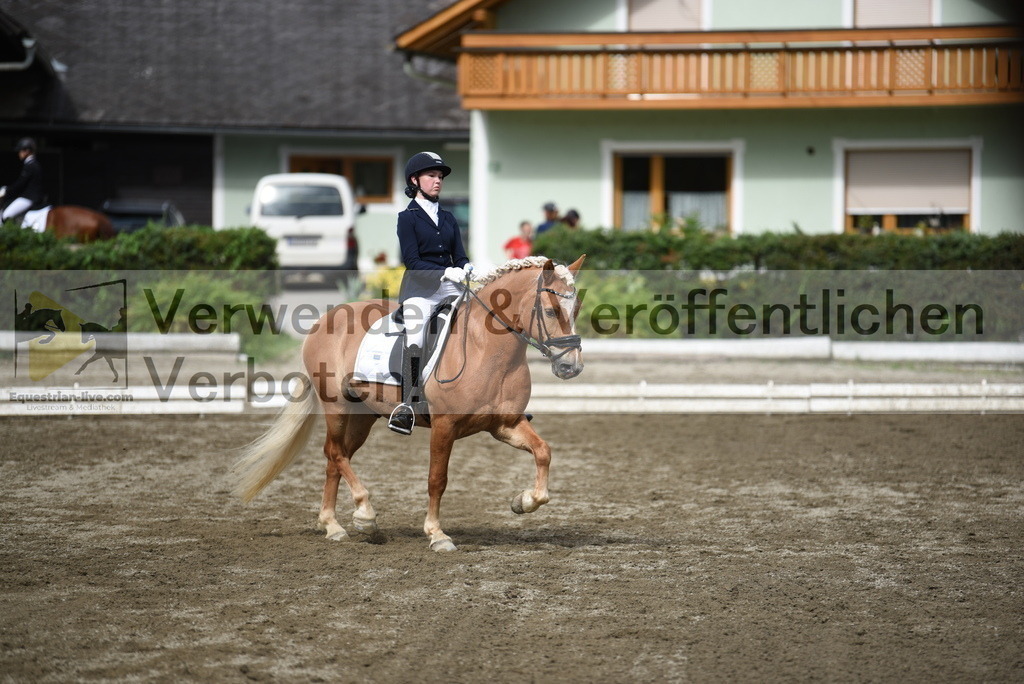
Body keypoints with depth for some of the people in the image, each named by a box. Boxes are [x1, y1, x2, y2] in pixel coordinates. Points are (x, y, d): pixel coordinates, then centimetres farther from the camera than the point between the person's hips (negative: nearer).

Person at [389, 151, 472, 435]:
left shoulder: (448, 218, 18)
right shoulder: (408, 217, 2)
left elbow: (459, 256, 12)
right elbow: (412, 261, -9)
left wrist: (467, 269, -12)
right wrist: (446, 272, -21)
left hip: (448, 287, 5)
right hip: (420, 288, -5)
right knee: (414, 339, -22)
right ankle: (407, 406, -25)